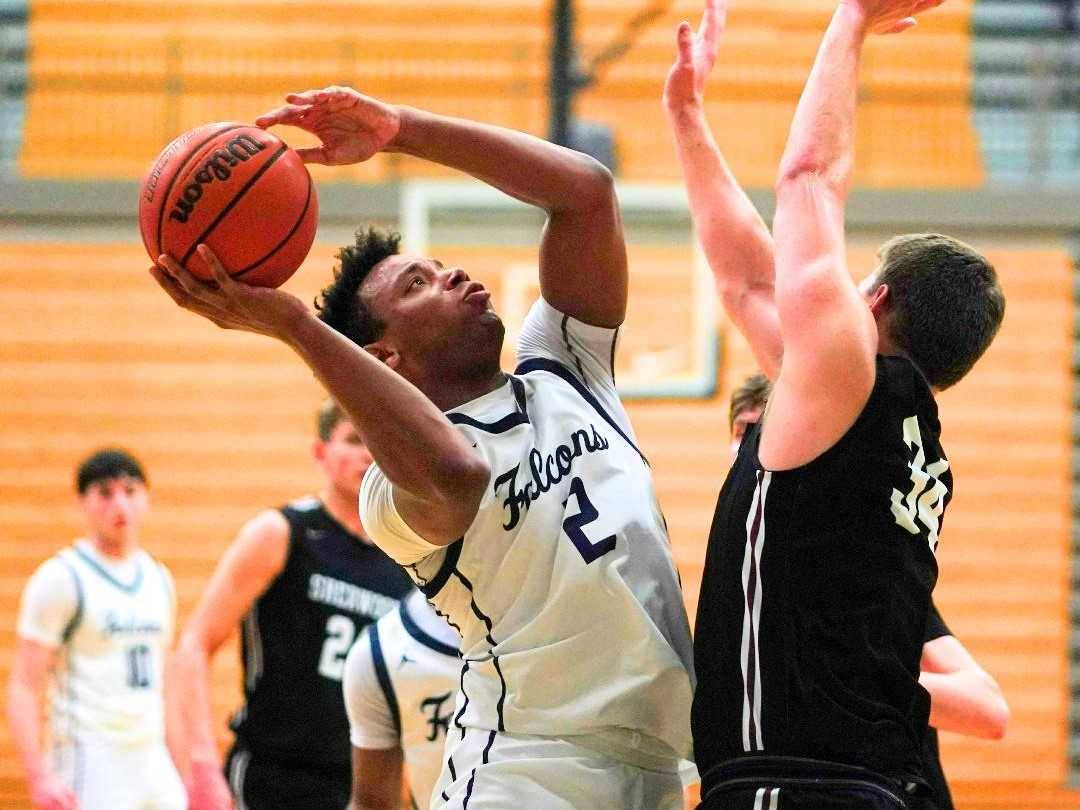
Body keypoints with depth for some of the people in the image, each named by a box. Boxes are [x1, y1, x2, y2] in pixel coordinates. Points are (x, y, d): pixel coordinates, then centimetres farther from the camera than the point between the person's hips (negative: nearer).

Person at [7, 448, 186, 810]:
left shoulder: (158, 579, 14)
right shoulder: (61, 579, -7)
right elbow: (23, 689, -10)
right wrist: (39, 776, -21)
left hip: (153, 762, 7)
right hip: (90, 763, -7)